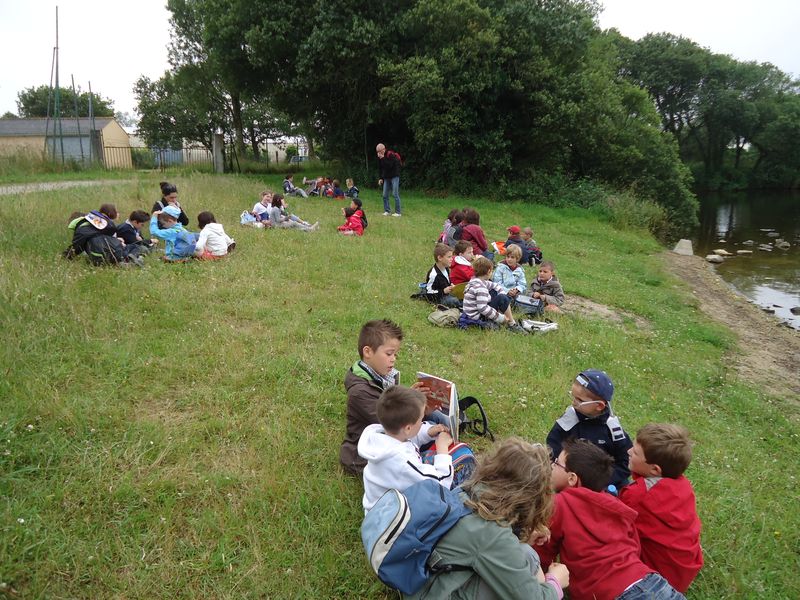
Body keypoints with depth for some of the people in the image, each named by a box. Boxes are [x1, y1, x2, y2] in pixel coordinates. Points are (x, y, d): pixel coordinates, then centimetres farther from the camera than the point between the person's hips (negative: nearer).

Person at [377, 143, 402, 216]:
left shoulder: (391, 155, -15)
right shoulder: (380, 157, 6)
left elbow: (389, 166, -27)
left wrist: (383, 158, -26)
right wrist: (381, 178, 10)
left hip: (394, 177, -7)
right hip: (386, 177, 7)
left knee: (395, 194, -8)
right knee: (385, 195, 3)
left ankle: (397, 212, -4)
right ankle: (386, 211, 11)